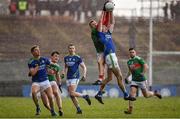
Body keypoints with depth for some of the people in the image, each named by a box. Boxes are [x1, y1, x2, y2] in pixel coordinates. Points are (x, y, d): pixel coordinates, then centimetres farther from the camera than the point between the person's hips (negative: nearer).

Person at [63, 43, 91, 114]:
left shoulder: (77, 58, -4)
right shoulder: (66, 58, 12)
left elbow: (84, 67, -2)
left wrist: (84, 75, -16)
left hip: (75, 77, -6)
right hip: (68, 78, 6)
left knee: (72, 93, -18)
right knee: (71, 95, 1)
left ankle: (85, 96, 2)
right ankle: (78, 109, 8)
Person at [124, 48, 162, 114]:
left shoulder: (139, 59, -11)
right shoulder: (128, 62, 9)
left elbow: (146, 66, -17)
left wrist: (143, 73, -30)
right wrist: (127, 77, 14)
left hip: (141, 79, -4)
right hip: (134, 80, 4)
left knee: (146, 95, 5)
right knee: (132, 93, -16)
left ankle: (154, 93, 37)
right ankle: (130, 109, -20)